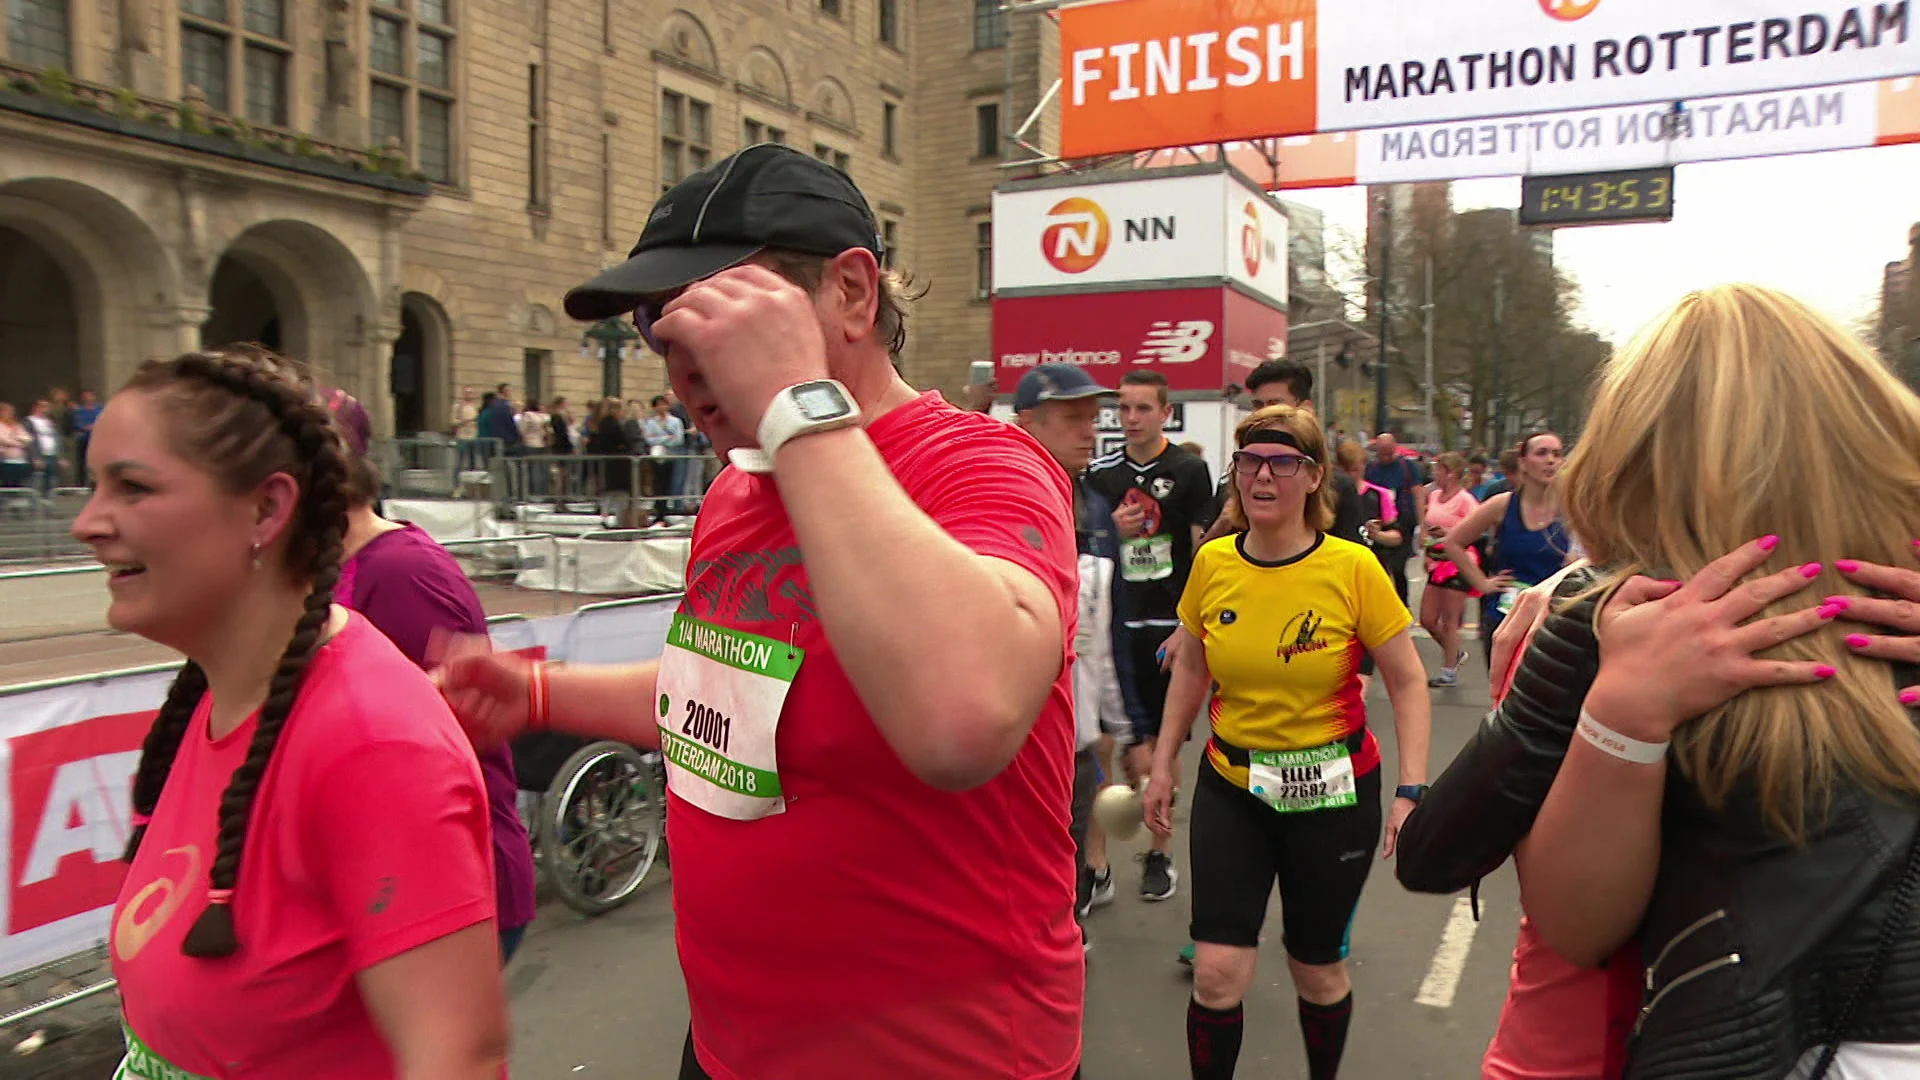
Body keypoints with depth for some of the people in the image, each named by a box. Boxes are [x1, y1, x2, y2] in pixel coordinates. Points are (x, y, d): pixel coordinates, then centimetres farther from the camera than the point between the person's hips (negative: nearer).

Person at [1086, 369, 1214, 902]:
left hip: (1168, 624, -2)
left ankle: (1160, 852, 19)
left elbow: (1204, 552, -3)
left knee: (1162, 744, 5)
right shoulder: (1099, 473, 7)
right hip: (1113, 624, 2)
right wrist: (1113, 530, -8)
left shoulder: (1189, 470, -2)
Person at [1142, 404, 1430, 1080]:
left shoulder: (1353, 568, -14)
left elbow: (1407, 682, -5)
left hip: (1332, 793, -1)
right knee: (1217, 972, -6)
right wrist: (1163, 765, 10)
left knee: (1318, 973, 14)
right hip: (1231, 786, 2)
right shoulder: (1212, 564, -5)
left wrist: (1411, 790, -13)